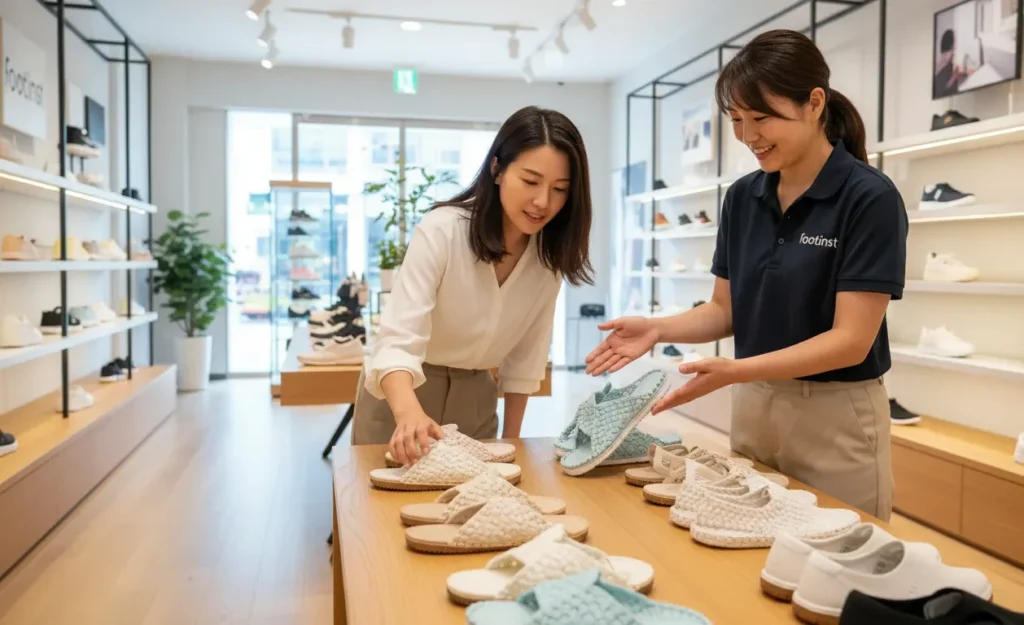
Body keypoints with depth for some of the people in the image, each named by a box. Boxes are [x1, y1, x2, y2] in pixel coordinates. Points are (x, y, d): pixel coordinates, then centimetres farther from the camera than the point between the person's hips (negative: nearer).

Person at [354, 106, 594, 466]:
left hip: (475, 398, 4)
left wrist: (510, 441, 1)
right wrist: (410, 414, -50)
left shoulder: (550, 256, -9)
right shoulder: (442, 231, -25)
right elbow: (397, 342, -32)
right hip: (398, 394, -3)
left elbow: (525, 358, -1)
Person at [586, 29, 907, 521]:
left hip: (837, 419, -5)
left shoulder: (870, 198, -15)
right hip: (751, 411, 5)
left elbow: (851, 339, -19)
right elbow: (726, 309, 7)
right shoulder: (742, 198, 2)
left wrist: (734, 371, -29)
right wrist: (658, 329, -11)